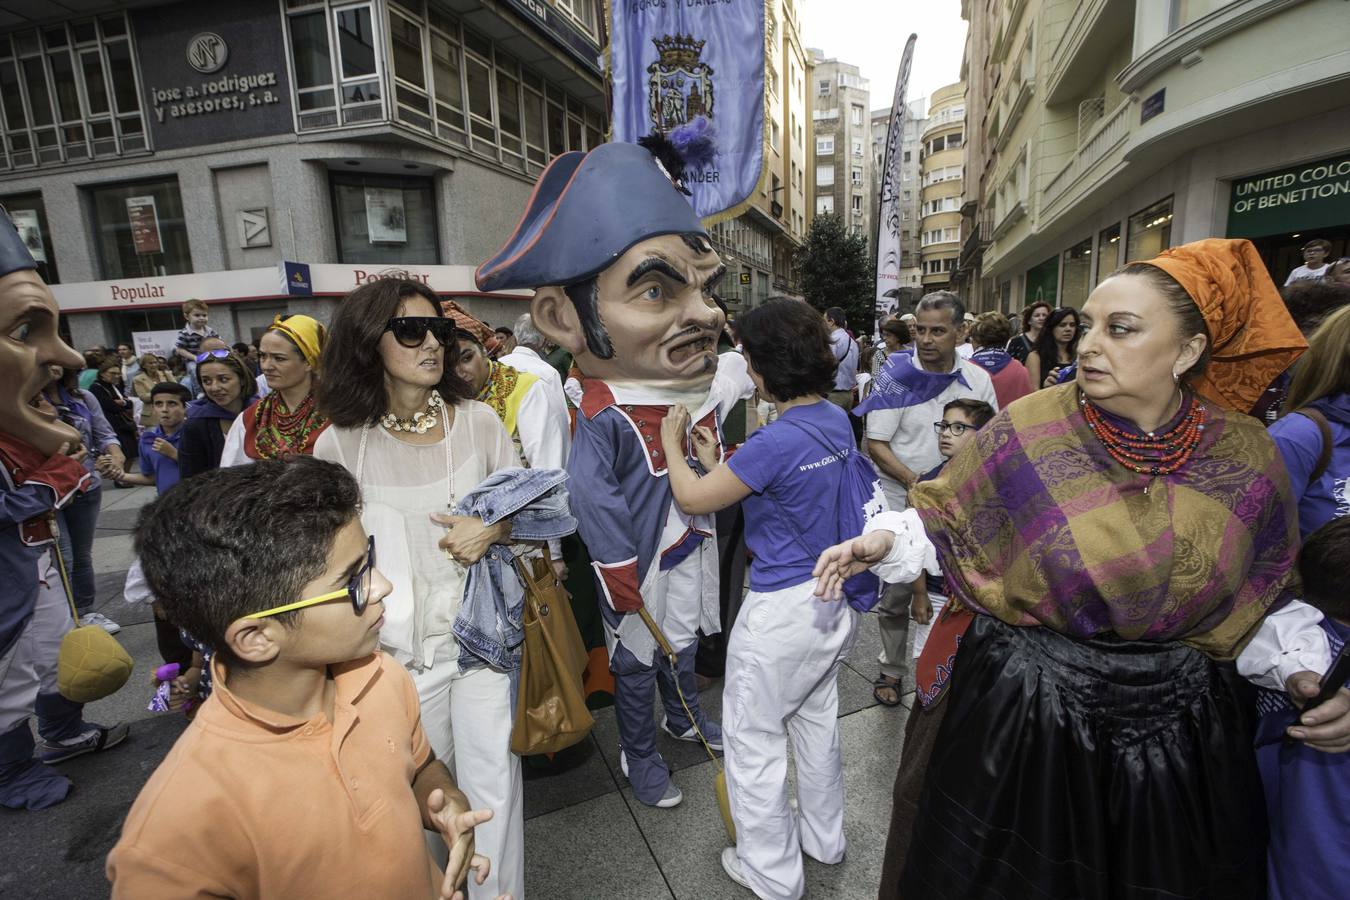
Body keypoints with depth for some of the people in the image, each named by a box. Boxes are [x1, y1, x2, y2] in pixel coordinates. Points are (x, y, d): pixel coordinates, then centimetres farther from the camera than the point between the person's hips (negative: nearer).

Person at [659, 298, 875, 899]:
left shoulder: (777, 440, -27)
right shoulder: (837, 421, -1)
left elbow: (692, 498, -16)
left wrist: (672, 444, 0)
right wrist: (716, 461, 10)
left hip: (782, 611, -9)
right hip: (834, 598, 9)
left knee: (752, 737, 13)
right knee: (816, 720, 26)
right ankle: (823, 839, 48)